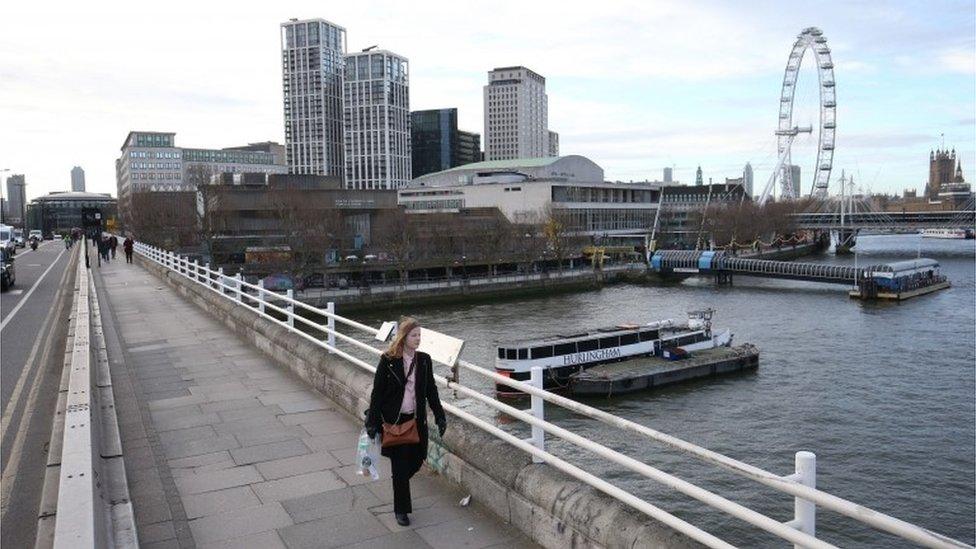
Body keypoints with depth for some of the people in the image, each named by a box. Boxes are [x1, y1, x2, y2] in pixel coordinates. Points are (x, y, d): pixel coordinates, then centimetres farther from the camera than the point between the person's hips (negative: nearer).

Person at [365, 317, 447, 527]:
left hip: (416, 420, 4)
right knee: (400, 466, 4)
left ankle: (399, 484, 43)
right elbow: (377, 392, -8)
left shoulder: (424, 360, -1)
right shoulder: (388, 361, -12)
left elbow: (431, 390, 7)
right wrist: (372, 422, -10)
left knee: (417, 461, 9)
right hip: (393, 420, -4)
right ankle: (401, 510, 22)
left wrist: (439, 416, 6)